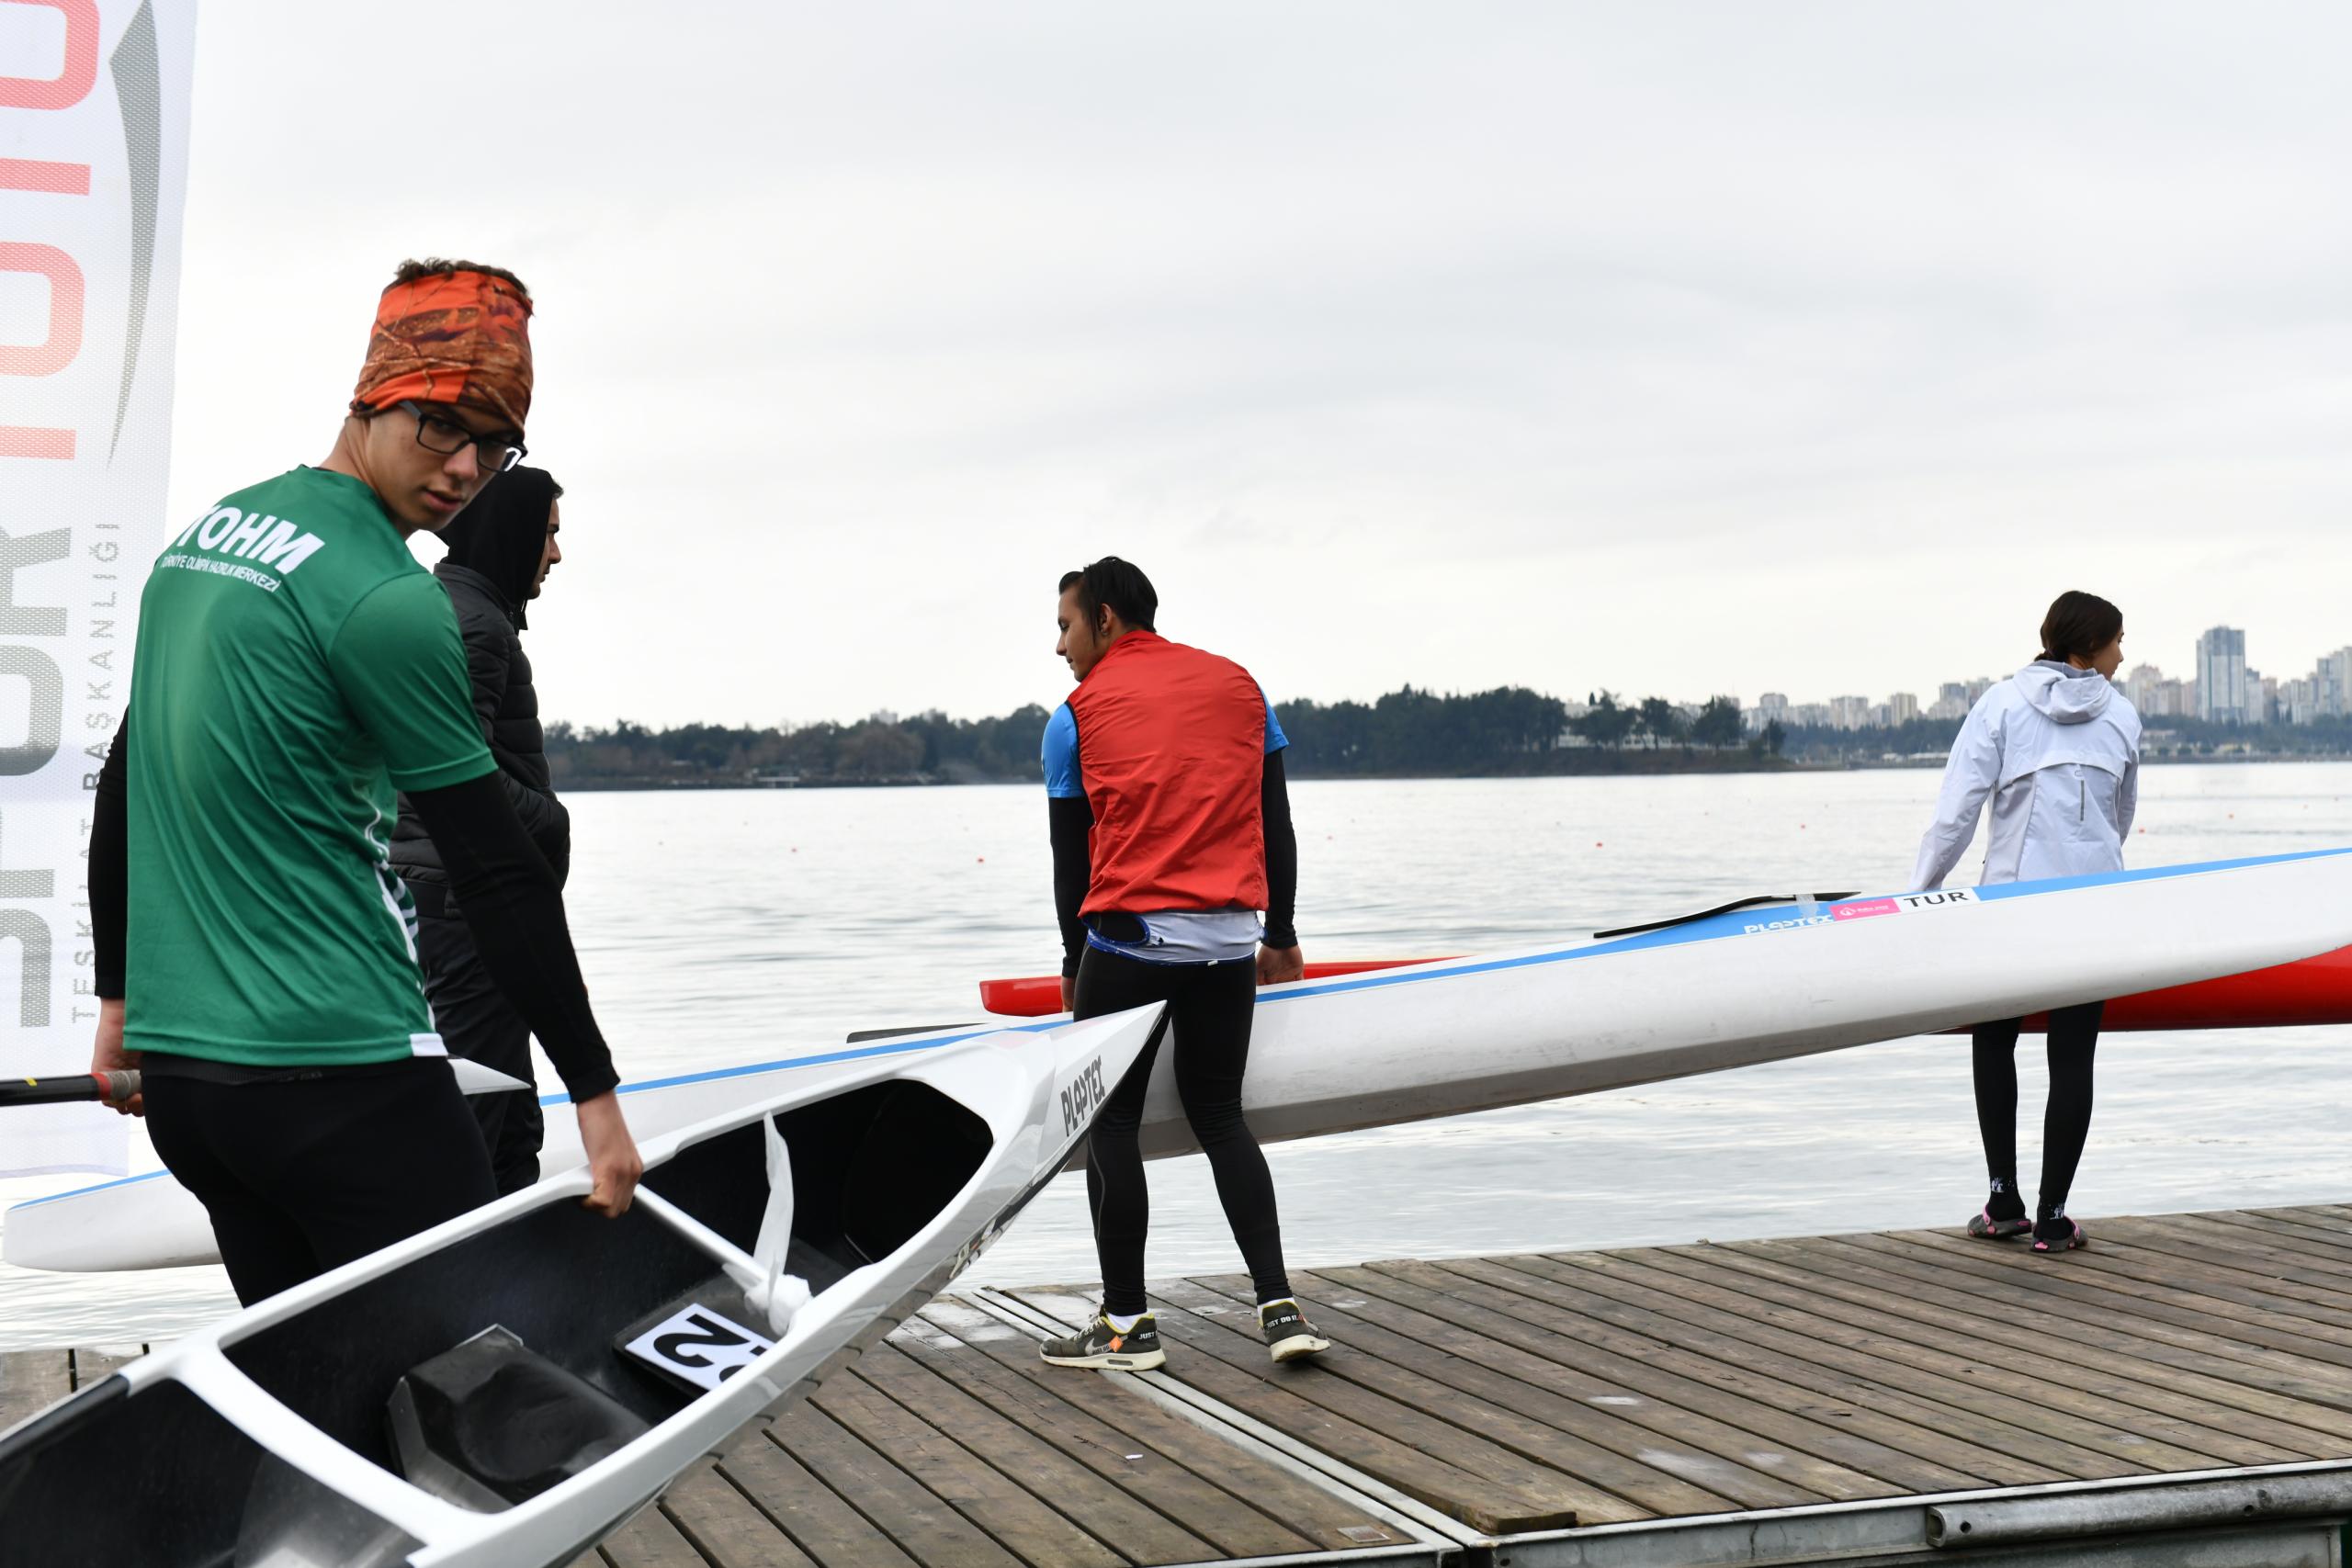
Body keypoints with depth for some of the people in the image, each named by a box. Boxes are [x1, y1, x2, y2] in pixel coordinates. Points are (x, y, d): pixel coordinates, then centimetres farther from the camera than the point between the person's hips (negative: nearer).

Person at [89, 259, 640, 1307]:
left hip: (178, 1064, 9)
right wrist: (595, 1090, -5)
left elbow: (122, 785, 20)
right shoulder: (387, 600, -13)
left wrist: (121, 995, 29)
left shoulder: (201, 537, 13)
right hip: (341, 1067, -9)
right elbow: (495, 873, -11)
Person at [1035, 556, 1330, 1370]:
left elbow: (1070, 855, 5)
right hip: (1231, 939, 4)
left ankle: (1127, 1323, 9)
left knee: (1111, 1125, 7)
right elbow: (1276, 824, 12)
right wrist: (1280, 935, 20)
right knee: (1219, 1115, 14)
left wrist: (1075, 963, 17)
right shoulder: (1238, 686, 11)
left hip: (1130, 937, -4)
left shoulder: (1078, 715, 1)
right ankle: (1279, 1305, 5)